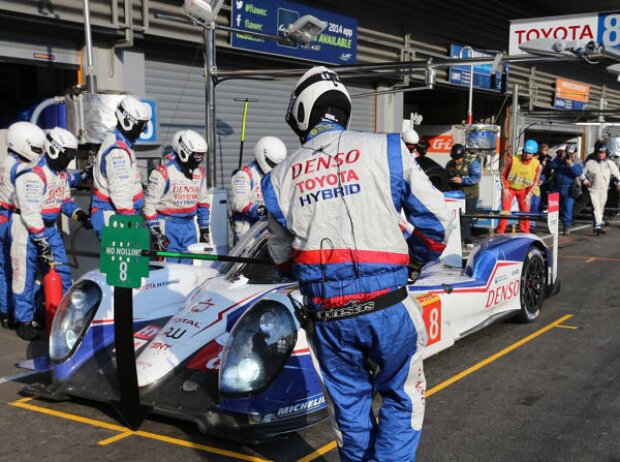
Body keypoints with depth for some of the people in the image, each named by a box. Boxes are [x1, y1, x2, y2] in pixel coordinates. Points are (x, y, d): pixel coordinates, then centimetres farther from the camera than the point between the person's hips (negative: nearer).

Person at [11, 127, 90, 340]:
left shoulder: (62, 172, 7)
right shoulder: (33, 175, -22)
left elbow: (64, 200, 18)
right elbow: (30, 212, -24)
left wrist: (78, 214, 0)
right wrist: (41, 241, -23)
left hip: (49, 227, 8)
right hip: (27, 228, -8)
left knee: (61, 271, 9)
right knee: (25, 275, -1)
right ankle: (25, 321, 10)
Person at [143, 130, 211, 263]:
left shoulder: (200, 173, 9)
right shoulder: (163, 172, -13)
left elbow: (203, 203, 18)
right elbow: (149, 204, -12)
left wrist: (204, 231, 17)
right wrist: (156, 233, -15)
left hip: (189, 225, 6)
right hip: (167, 225, -6)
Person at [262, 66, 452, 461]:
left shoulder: (280, 177, 7)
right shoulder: (386, 149, -1)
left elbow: (282, 258, 15)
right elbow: (437, 220, 1)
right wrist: (414, 259, 20)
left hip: (326, 314, 3)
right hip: (386, 305, -2)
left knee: (349, 403, 22)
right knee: (403, 398, 17)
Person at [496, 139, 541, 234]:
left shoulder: (536, 164, -16)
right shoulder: (513, 159, -21)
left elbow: (534, 181, -6)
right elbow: (503, 174, -10)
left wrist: (528, 195, -12)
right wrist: (505, 189, -16)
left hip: (523, 189, 2)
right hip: (509, 188, -2)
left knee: (525, 211, 2)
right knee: (505, 210, -6)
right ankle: (500, 233, 2)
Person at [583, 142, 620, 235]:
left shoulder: (610, 164, 3)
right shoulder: (590, 163, -5)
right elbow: (582, 173, 3)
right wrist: (586, 181, -10)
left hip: (604, 190, 4)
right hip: (593, 190, -4)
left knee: (601, 208, 12)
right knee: (596, 207, -16)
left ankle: (599, 225, 25)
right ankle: (597, 226, -21)